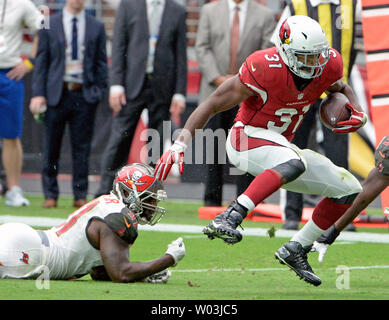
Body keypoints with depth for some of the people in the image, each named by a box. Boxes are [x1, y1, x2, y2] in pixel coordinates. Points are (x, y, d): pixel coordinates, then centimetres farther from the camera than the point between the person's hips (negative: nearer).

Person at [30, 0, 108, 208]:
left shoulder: (96, 27, 8)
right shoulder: (49, 25, 5)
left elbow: (101, 63, 10)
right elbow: (41, 61, 4)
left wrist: (100, 90, -2)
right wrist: (38, 94, -4)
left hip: (85, 95, 0)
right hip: (57, 95, 0)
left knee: (82, 147, 1)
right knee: (51, 146, 3)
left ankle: (80, 195, 7)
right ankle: (50, 195, 10)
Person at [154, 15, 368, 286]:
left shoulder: (329, 66, -6)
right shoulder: (264, 69, -24)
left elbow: (341, 89, 20)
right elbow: (213, 104, -18)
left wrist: (358, 114, -2)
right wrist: (181, 143, -25)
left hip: (279, 145, 8)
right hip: (248, 137, -8)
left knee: (349, 191, 5)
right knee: (295, 163, -40)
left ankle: (296, 251, 13)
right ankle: (228, 219, -48)